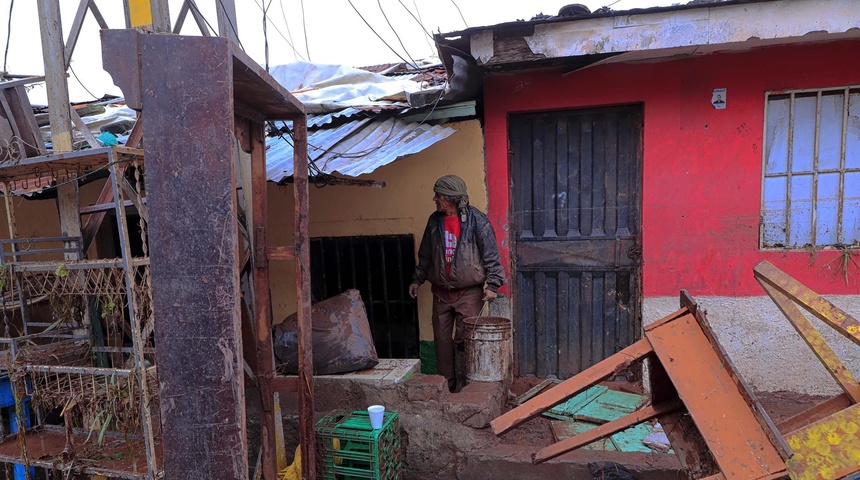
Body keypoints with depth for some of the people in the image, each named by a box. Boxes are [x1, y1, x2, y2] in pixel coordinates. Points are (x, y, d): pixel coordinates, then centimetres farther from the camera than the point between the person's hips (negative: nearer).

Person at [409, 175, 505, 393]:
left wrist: (492, 284, -14)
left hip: (469, 291, -5)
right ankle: (446, 382, 24)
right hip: (441, 291, 5)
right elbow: (425, 254, 16)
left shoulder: (476, 220, -10)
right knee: (441, 338, 9)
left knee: (464, 340, 0)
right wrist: (417, 279, 16)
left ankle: (462, 385, 14)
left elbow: (491, 255, -9)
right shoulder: (435, 220, 5)